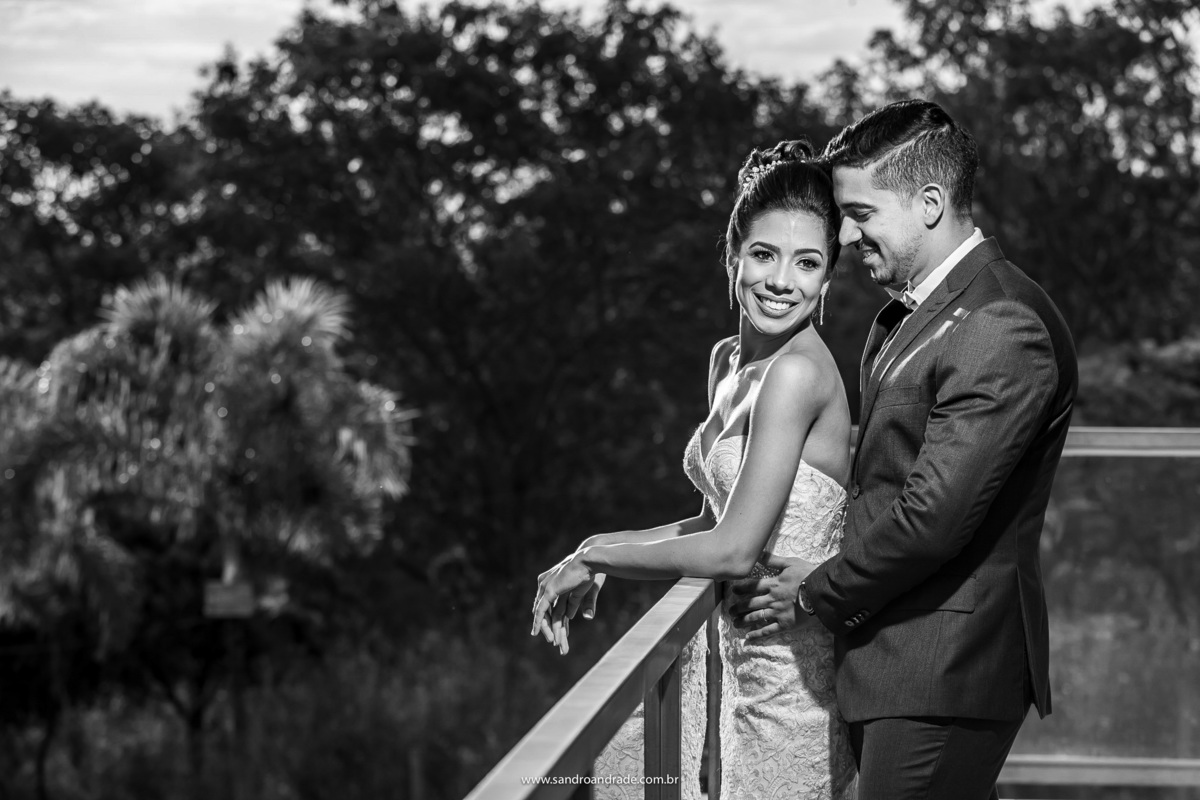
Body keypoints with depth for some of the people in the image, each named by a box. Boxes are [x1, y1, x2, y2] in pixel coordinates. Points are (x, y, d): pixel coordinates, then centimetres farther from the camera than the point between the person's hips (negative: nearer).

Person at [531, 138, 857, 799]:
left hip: (787, 671, -8)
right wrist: (597, 553, 4)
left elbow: (735, 550, -21)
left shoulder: (798, 373, -19)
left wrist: (593, 558, -9)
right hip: (729, 651, 8)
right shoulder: (728, 361, 8)